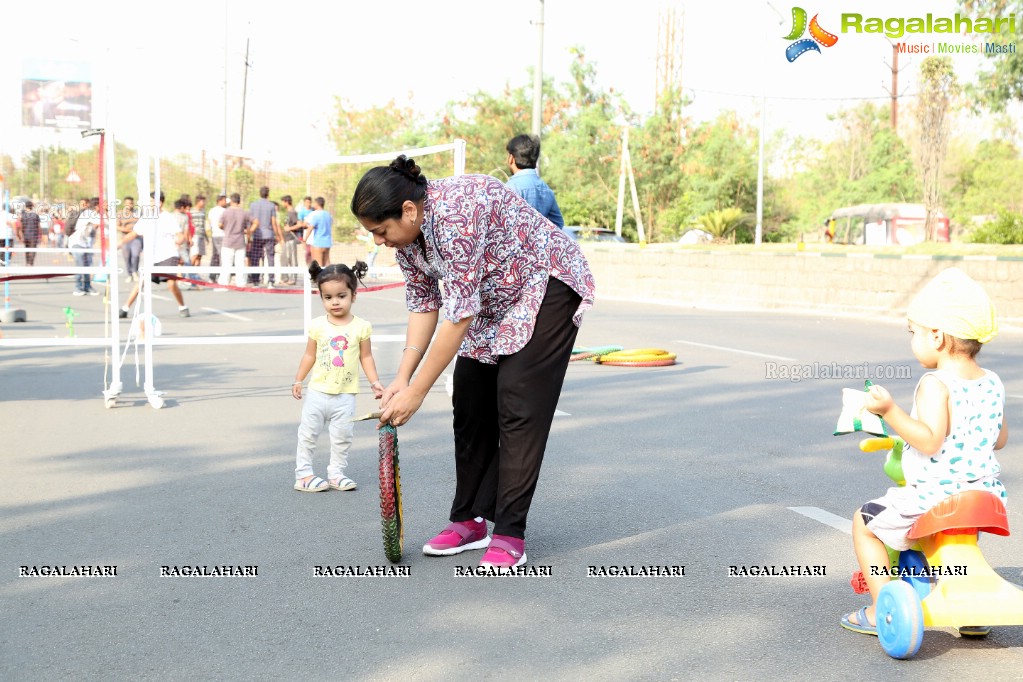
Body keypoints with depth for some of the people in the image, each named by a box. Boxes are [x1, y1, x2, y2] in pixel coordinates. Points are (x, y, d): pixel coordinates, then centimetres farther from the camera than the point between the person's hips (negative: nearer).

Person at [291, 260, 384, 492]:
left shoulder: (361, 327, -5)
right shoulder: (318, 325, -2)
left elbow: (366, 357, 2)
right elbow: (310, 355, 6)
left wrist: (375, 382, -4)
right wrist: (298, 380, 4)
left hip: (345, 395, -1)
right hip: (317, 392, 1)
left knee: (342, 437, 7)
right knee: (308, 433, 6)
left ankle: (336, 473, 20)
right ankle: (303, 474, 16)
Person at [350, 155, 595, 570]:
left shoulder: (456, 212, -34)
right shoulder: (405, 233, -7)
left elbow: (459, 314, -34)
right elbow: (423, 303, 0)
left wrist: (416, 392, -30)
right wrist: (402, 378, -11)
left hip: (546, 287, -9)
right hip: (493, 300, 9)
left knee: (517, 406, -14)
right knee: (470, 404, 3)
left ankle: (509, 535, -10)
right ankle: (470, 520, 12)